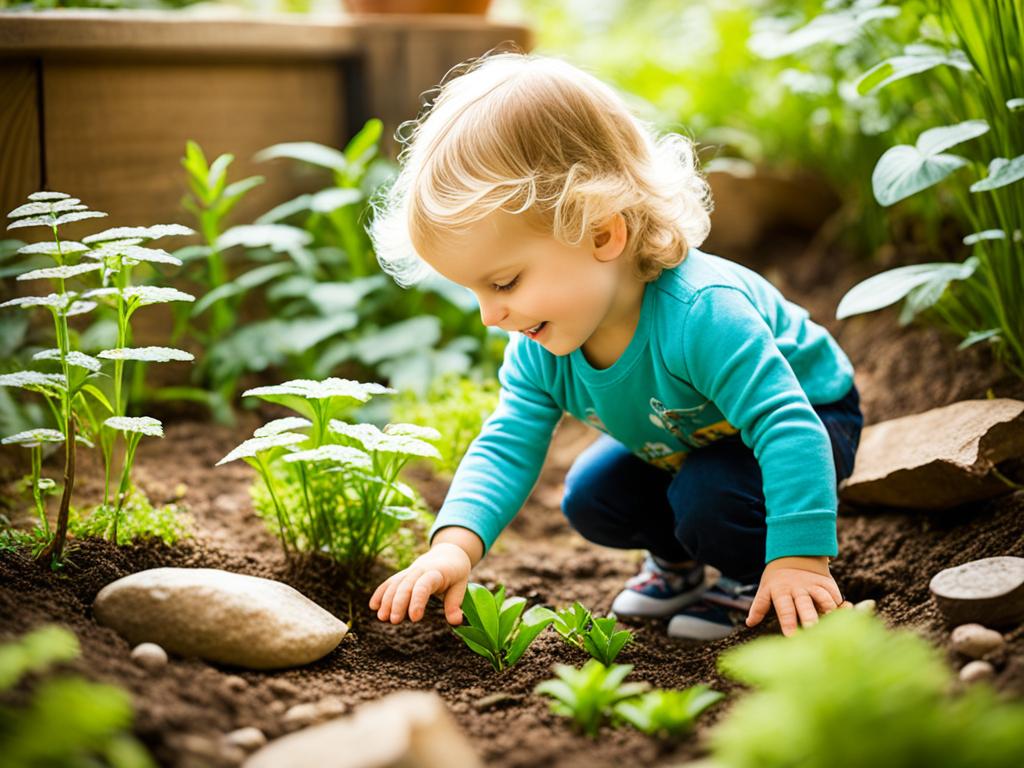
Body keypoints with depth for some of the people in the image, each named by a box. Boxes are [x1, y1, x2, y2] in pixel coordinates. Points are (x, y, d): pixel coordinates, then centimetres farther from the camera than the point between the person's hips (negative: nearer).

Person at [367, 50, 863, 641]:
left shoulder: (699, 313, -45)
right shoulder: (539, 349, -22)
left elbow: (787, 425, -43)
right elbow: (507, 446, -22)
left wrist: (799, 557, -47)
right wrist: (455, 546, -39)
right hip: (675, 443, 7)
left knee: (708, 501, -30)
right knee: (590, 498, -1)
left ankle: (752, 573, 1)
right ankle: (677, 560, 25)